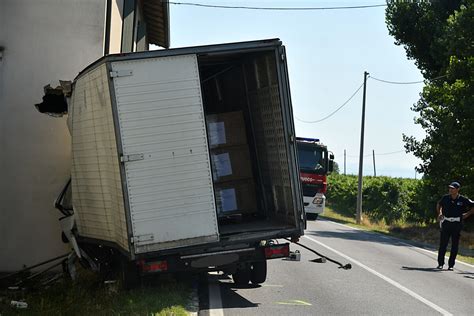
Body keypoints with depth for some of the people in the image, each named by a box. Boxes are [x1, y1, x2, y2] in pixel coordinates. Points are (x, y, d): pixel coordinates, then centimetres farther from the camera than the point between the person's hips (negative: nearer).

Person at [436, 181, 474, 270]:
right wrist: (440, 213, 11)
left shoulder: (463, 200, -5)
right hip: (446, 223, 2)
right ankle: (440, 263, 12)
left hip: (457, 224, -1)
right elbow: (439, 205, 23)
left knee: (455, 245, 2)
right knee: (443, 244, 1)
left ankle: (451, 265, 9)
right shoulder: (445, 198, 3)